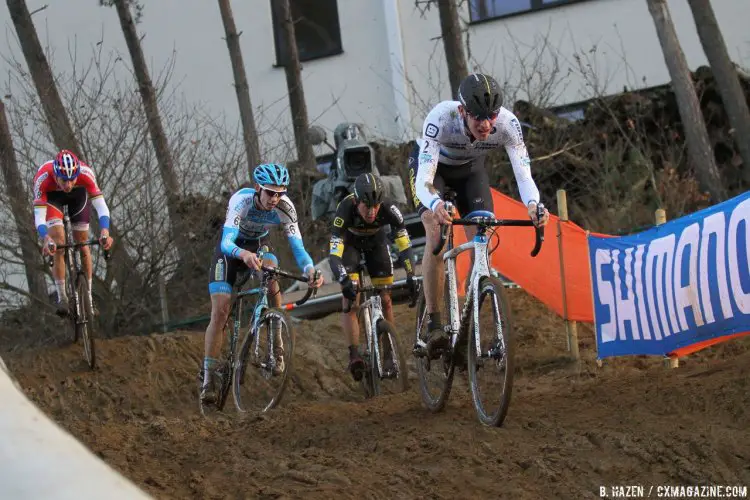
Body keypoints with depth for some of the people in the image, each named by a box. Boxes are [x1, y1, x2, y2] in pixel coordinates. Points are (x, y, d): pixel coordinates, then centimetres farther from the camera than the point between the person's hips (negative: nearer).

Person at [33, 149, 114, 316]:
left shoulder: (85, 173, -40)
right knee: (58, 243, -17)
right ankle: (62, 298, -8)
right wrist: (46, 239, -63)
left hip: (79, 194, 1)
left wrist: (105, 231, -60)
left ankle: (88, 297, 12)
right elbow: (39, 216, -45)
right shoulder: (43, 178, -42)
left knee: (82, 244, 1)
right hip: (51, 196, -1)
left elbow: (101, 207, -43)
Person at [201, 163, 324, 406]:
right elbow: (226, 242, -45)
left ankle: (277, 346, -19)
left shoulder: (285, 207, -27)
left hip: (258, 244, 2)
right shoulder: (241, 200, -35)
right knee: (220, 311, -12)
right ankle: (209, 377, -3)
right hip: (231, 248, -2)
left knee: (271, 276, -32)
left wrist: (310, 269, -50)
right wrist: (244, 255, -67)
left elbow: (297, 246, -29)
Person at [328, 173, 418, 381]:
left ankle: (388, 355, 5)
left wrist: (411, 276, -45)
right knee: (350, 298, -19)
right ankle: (354, 354, -19)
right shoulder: (345, 210, -40)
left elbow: (405, 245, -32)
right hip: (349, 242, -2)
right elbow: (334, 254, -44)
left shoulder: (389, 209, -35)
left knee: (385, 300, -4)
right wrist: (345, 282, -59)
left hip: (376, 241, 2)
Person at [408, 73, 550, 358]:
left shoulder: (507, 123, -34)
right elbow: (424, 180, -47)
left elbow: (524, 175, -36)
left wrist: (532, 205, -59)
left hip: (470, 168, 3)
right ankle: (433, 325, -19)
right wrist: (435, 205, -69)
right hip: (432, 165, -3)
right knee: (436, 237, -24)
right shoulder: (441, 119, -41)